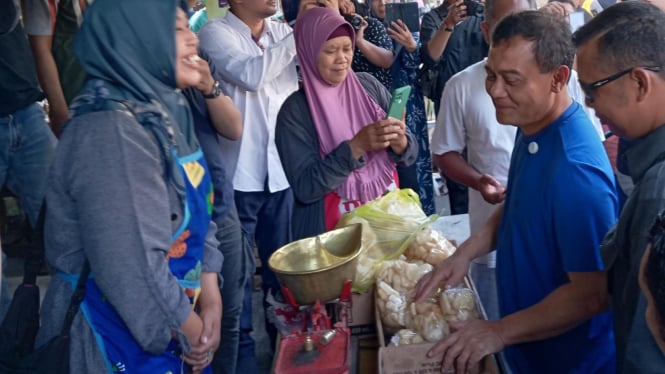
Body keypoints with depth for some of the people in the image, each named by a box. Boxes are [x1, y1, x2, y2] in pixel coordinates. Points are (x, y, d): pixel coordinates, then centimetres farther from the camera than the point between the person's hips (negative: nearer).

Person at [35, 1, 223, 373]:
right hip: (123, 338, -8)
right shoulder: (110, 131, -24)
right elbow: (135, 268, -29)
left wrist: (210, 299, -3)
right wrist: (192, 330, -14)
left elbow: (200, 214, 8)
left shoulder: (166, 112, 3)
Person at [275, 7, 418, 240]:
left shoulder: (369, 86, 1)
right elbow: (304, 188, -14)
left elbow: (411, 154, 5)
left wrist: (400, 142, -16)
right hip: (333, 227, -3)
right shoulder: (295, 110, -8)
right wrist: (355, 147, -21)